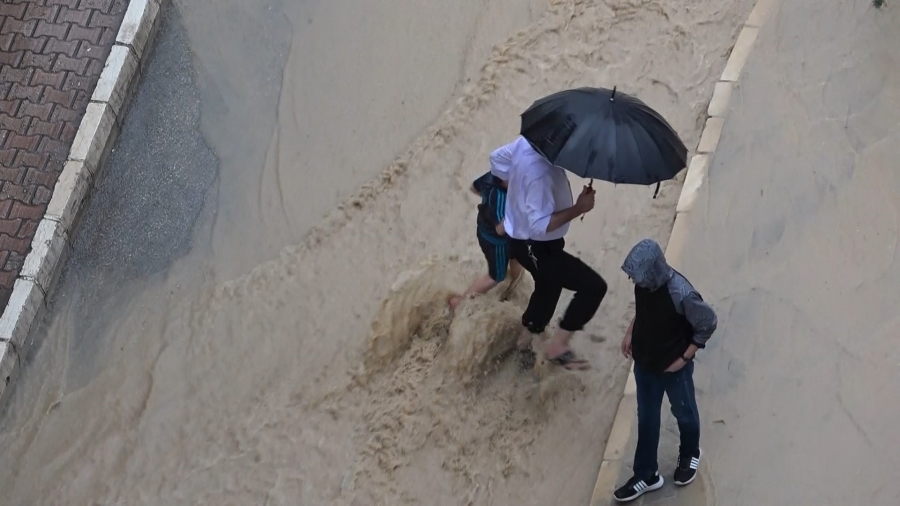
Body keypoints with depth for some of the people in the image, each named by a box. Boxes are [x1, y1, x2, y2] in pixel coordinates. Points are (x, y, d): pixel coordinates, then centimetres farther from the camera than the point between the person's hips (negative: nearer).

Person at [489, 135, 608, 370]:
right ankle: (557, 345, 2)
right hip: (536, 248, -10)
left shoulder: (526, 142, -9)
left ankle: (525, 343, 51)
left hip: (522, 239, 10)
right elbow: (540, 225, -35)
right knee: (594, 287, -10)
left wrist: (518, 190, 19)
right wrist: (578, 209, -29)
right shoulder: (541, 172, -37)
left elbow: (497, 159, 11)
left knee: (547, 289, 30)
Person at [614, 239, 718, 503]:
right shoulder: (644, 282, -16)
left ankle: (690, 454, 52)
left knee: (684, 412, 22)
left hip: (674, 366, -5)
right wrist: (630, 332, 1)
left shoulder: (680, 294, -35)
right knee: (646, 418, 18)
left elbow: (708, 323, -21)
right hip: (645, 361, 5)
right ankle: (646, 475, 35)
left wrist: (685, 357, -16)